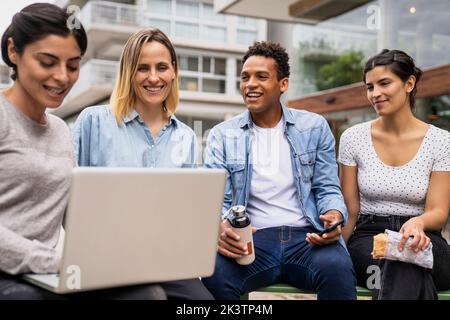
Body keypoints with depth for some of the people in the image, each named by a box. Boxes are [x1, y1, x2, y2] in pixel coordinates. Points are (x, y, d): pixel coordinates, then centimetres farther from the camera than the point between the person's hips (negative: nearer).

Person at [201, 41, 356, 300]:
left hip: (307, 238, 1)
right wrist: (220, 226, -22)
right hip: (250, 240, 0)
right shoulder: (222, 135, 10)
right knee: (215, 272, -33)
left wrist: (334, 216, -15)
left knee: (337, 268, -34)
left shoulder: (315, 127, 11)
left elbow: (328, 189, 10)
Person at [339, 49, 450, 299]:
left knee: (410, 248, -37)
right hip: (367, 238, 0)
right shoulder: (353, 138, 3)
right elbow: (350, 212, 6)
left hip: (426, 243, 1)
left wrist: (418, 223, -28)